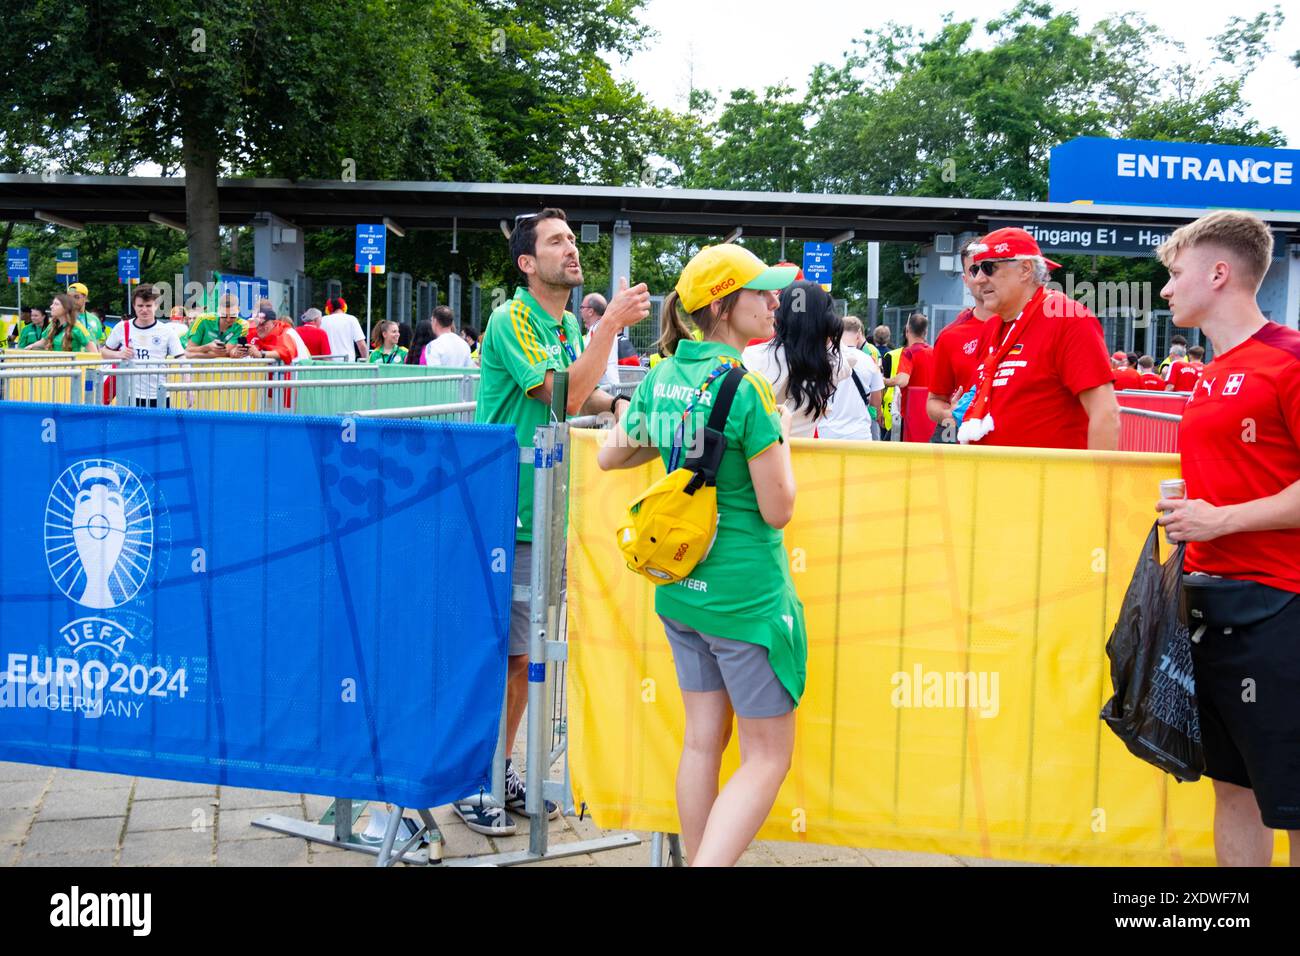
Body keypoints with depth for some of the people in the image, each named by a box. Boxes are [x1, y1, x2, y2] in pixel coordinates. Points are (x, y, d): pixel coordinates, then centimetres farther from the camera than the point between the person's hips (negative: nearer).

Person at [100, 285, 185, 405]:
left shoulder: (167, 331, 1)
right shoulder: (122, 328, 5)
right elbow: (104, 351, 16)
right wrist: (119, 354, -6)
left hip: (158, 397, -1)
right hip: (128, 395, 1)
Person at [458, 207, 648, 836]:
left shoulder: (570, 326, 13)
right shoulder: (510, 321, -13)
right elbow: (564, 394, -23)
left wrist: (614, 402, 5)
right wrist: (613, 323, -22)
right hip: (506, 517, -8)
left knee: (526, 654, 13)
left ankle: (501, 771, 24)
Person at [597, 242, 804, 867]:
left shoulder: (662, 377, 3)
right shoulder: (746, 388, -19)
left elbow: (609, 456, 16)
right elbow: (777, 509, -16)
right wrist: (782, 437, -2)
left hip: (680, 589, 8)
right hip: (746, 593, -7)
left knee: (703, 740, 15)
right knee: (768, 755, 2)